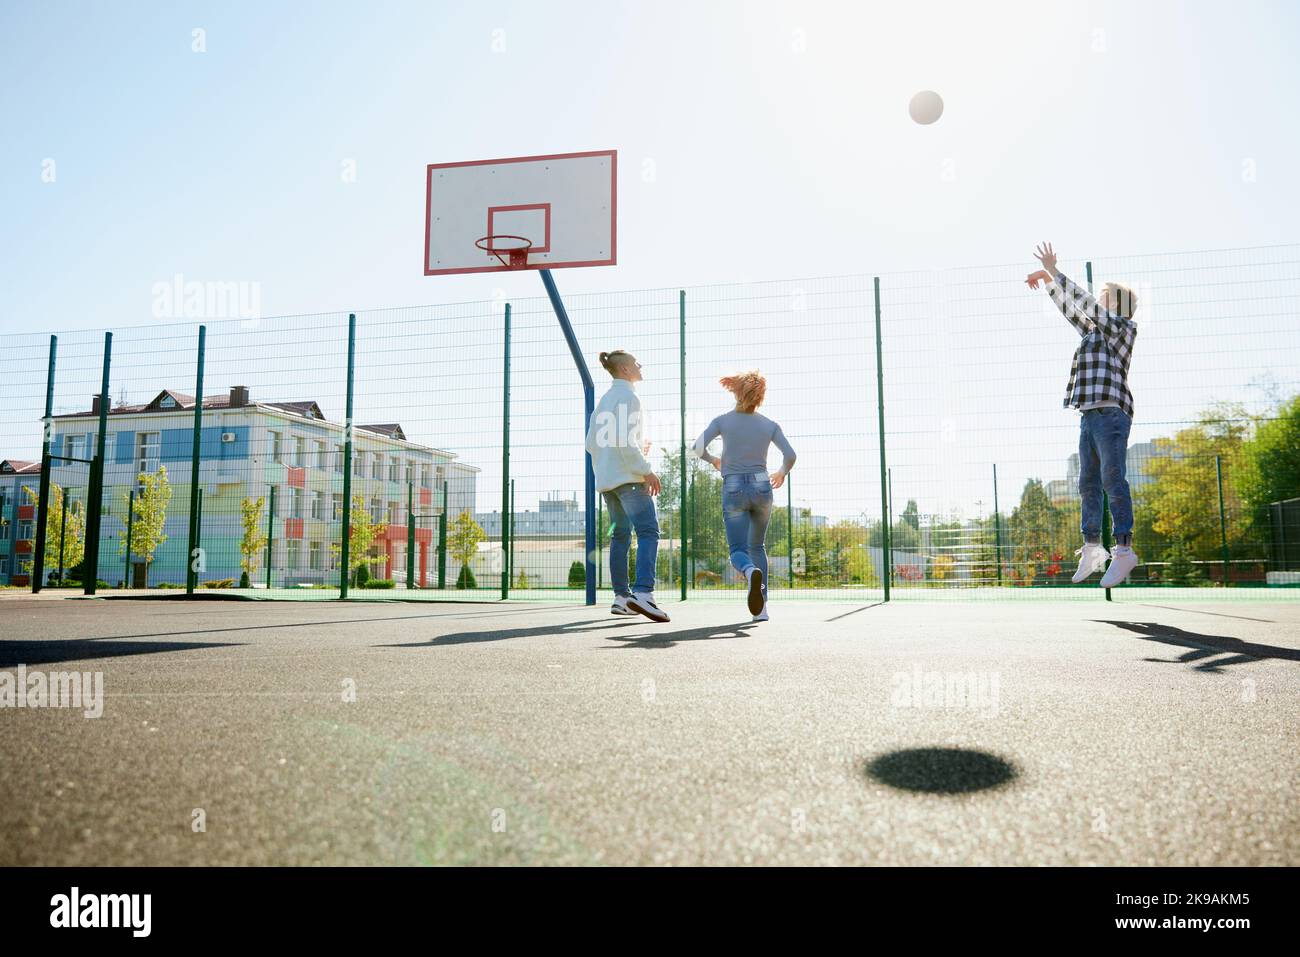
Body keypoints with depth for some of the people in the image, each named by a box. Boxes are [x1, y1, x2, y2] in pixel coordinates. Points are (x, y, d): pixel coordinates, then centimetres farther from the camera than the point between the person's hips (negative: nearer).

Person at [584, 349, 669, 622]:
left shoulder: (604, 400, 20)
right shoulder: (627, 396, -6)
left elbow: (591, 443, 20)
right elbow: (624, 439, -18)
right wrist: (646, 470, -16)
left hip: (606, 479, 9)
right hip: (628, 476, -9)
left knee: (620, 536, 13)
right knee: (648, 531, -16)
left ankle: (621, 597, 13)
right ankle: (643, 592, -32)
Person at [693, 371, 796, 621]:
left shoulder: (723, 420, -1)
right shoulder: (769, 425, 3)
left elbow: (698, 448, -9)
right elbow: (790, 456, -3)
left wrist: (713, 460, 14)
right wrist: (782, 472, 19)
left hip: (733, 490, -2)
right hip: (762, 488, 2)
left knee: (738, 552, 1)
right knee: (757, 546, 20)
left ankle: (751, 572, -37)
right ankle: (761, 607, 12)